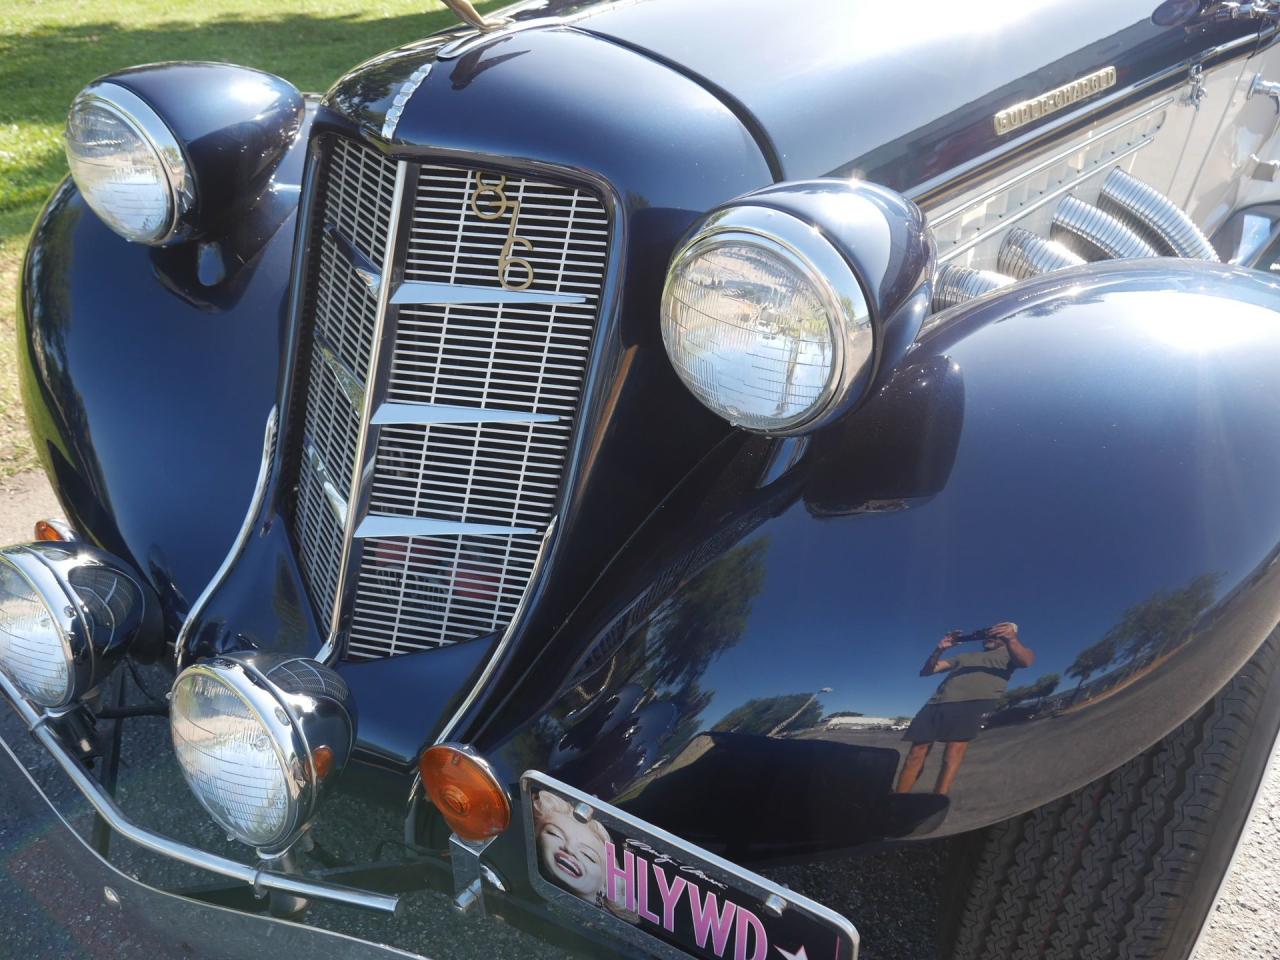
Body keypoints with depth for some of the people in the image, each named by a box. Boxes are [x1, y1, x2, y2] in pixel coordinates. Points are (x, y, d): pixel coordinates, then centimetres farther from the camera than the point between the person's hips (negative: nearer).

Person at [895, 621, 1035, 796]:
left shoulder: (1009, 652, 23)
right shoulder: (963, 657, 35)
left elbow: (1026, 661, -3)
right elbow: (926, 671, 28)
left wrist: (1011, 639, -22)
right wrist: (940, 649, 9)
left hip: (973, 703, -5)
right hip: (937, 703, 5)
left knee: (952, 756, -23)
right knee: (916, 754, -5)